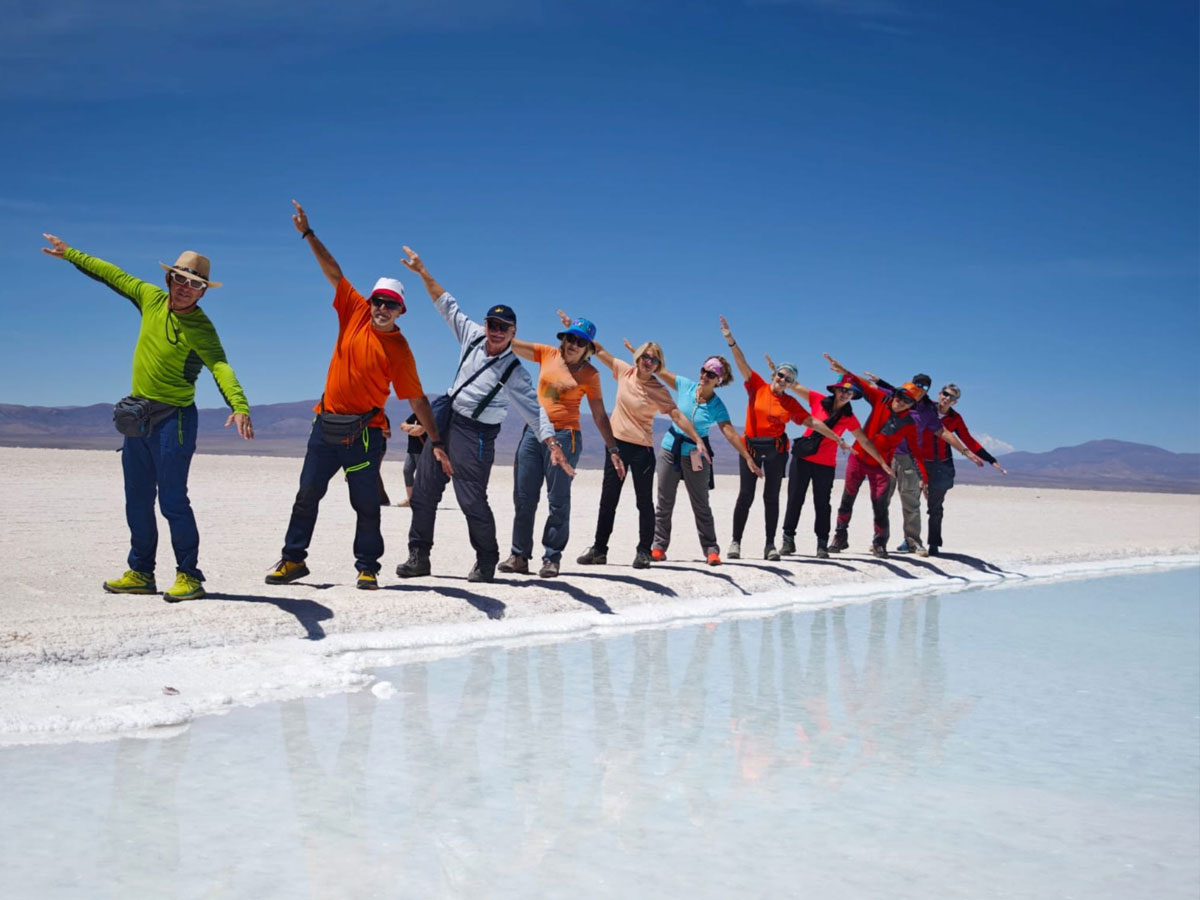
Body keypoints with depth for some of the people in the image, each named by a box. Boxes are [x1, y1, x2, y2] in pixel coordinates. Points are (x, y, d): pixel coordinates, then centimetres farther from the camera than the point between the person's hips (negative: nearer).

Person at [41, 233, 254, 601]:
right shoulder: (152, 298, 2)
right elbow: (112, 274, 18)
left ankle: (189, 575, 2)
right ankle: (140, 573, 22)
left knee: (172, 500, -7)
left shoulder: (202, 329, -16)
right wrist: (69, 253, 28)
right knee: (137, 501, 12)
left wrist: (239, 406, -49)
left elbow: (221, 369, -32)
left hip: (173, 419, -7)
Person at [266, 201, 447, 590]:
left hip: (364, 432, -4)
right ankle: (293, 559, 20)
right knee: (307, 493, 9)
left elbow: (417, 400, -7)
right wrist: (308, 234, 3)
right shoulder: (356, 313, 1)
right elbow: (333, 272, 4)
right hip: (327, 423, 4)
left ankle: (367, 568, 10)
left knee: (366, 503, 0)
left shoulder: (399, 350, -8)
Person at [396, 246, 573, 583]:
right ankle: (419, 556, 15)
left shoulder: (515, 373, -12)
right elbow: (447, 304, 11)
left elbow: (534, 411, -16)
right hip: (444, 422, 6)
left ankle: (486, 562, 12)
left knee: (472, 500, -7)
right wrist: (422, 271, 9)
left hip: (474, 434, -5)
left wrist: (554, 446, -27)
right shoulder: (472, 336, 1)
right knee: (424, 492, 6)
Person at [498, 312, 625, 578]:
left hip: (564, 436, -3)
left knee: (558, 501, -1)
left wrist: (613, 450, -2)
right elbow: (512, 344, 4)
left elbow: (599, 416, 2)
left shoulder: (590, 374, 1)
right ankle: (519, 555, 12)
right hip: (533, 432, 3)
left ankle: (552, 557, 6)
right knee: (523, 497, 4)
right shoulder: (547, 354, 7)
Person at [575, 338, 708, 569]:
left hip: (642, 448, -3)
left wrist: (697, 440, -24)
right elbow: (599, 351, 8)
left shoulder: (659, 390, -9)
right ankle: (599, 549, 16)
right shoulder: (624, 371, 1)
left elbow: (677, 415, -15)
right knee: (608, 499, 8)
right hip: (617, 443, 3)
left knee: (644, 502, 2)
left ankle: (644, 552, 11)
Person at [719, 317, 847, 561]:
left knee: (771, 497, 5)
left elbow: (813, 422, 9)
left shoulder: (791, 403, 7)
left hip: (776, 450, 2)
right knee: (746, 495, -2)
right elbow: (742, 364, -7)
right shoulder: (757, 386, 2)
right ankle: (735, 542, 4)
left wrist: (837, 439, 8)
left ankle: (770, 545, 10)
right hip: (751, 447, -2)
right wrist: (731, 341, -20)